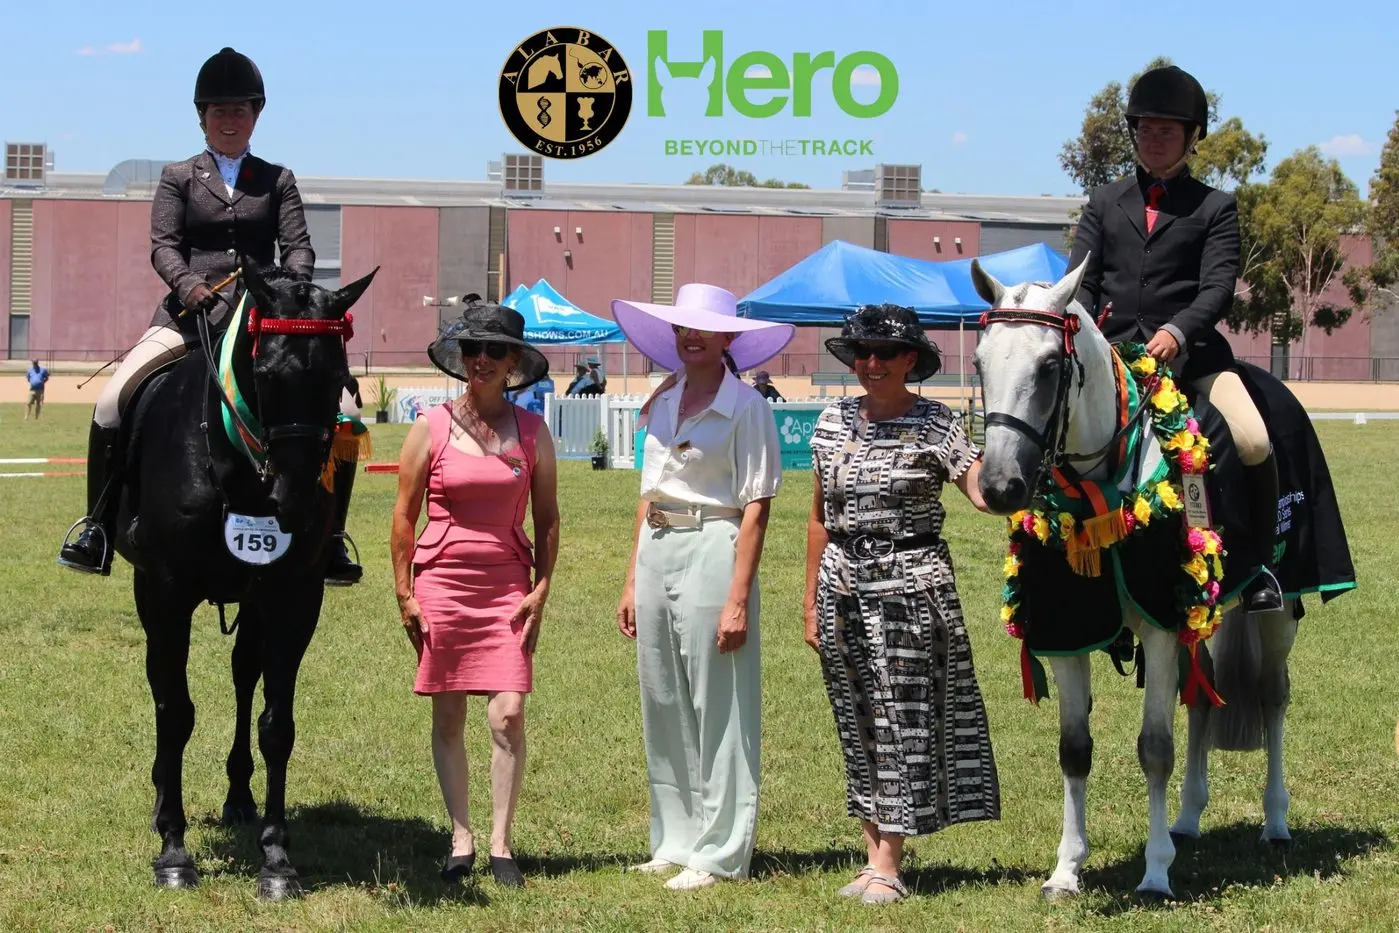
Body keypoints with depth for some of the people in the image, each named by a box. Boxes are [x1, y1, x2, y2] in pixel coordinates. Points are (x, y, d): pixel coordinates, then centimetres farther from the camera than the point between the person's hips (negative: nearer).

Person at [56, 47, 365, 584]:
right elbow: (163, 246, 1)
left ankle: (328, 539, -3)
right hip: (189, 315, -1)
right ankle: (97, 530, -11)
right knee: (113, 401, -21)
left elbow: (298, 247, 5)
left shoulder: (277, 180, 15)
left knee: (343, 413, -14)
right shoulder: (179, 177, 12)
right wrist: (191, 288, -19)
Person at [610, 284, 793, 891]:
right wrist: (632, 583, 14)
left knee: (717, 710, -1)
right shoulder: (664, 403, 13)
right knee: (663, 706, 12)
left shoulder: (745, 406, -7)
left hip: (713, 550, -7)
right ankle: (676, 840, 23)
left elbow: (755, 509, -11)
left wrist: (738, 598, -17)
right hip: (656, 551, 7)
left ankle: (719, 852, 6)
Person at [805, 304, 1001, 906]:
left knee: (903, 717, -3)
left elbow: (984, 493, -17)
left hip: (911, 584, -5)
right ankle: (872, 854, 14)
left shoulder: (935, 425, -5)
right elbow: (820, 517, 14)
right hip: (844, 585, 5)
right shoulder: (833, 422, 8)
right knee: (859, 720, 7)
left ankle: (887, 866, 1)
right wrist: (811, 600, 12)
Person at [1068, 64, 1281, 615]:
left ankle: (1261, 567, -9)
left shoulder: (1214, 208, 8)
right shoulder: (1104, 203, 16)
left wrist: (1177, 331, -23)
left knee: (1254, 442, -24)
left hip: (1189, 351, -3)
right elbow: (1080, 281, 7)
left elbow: (1218, 289, -4)